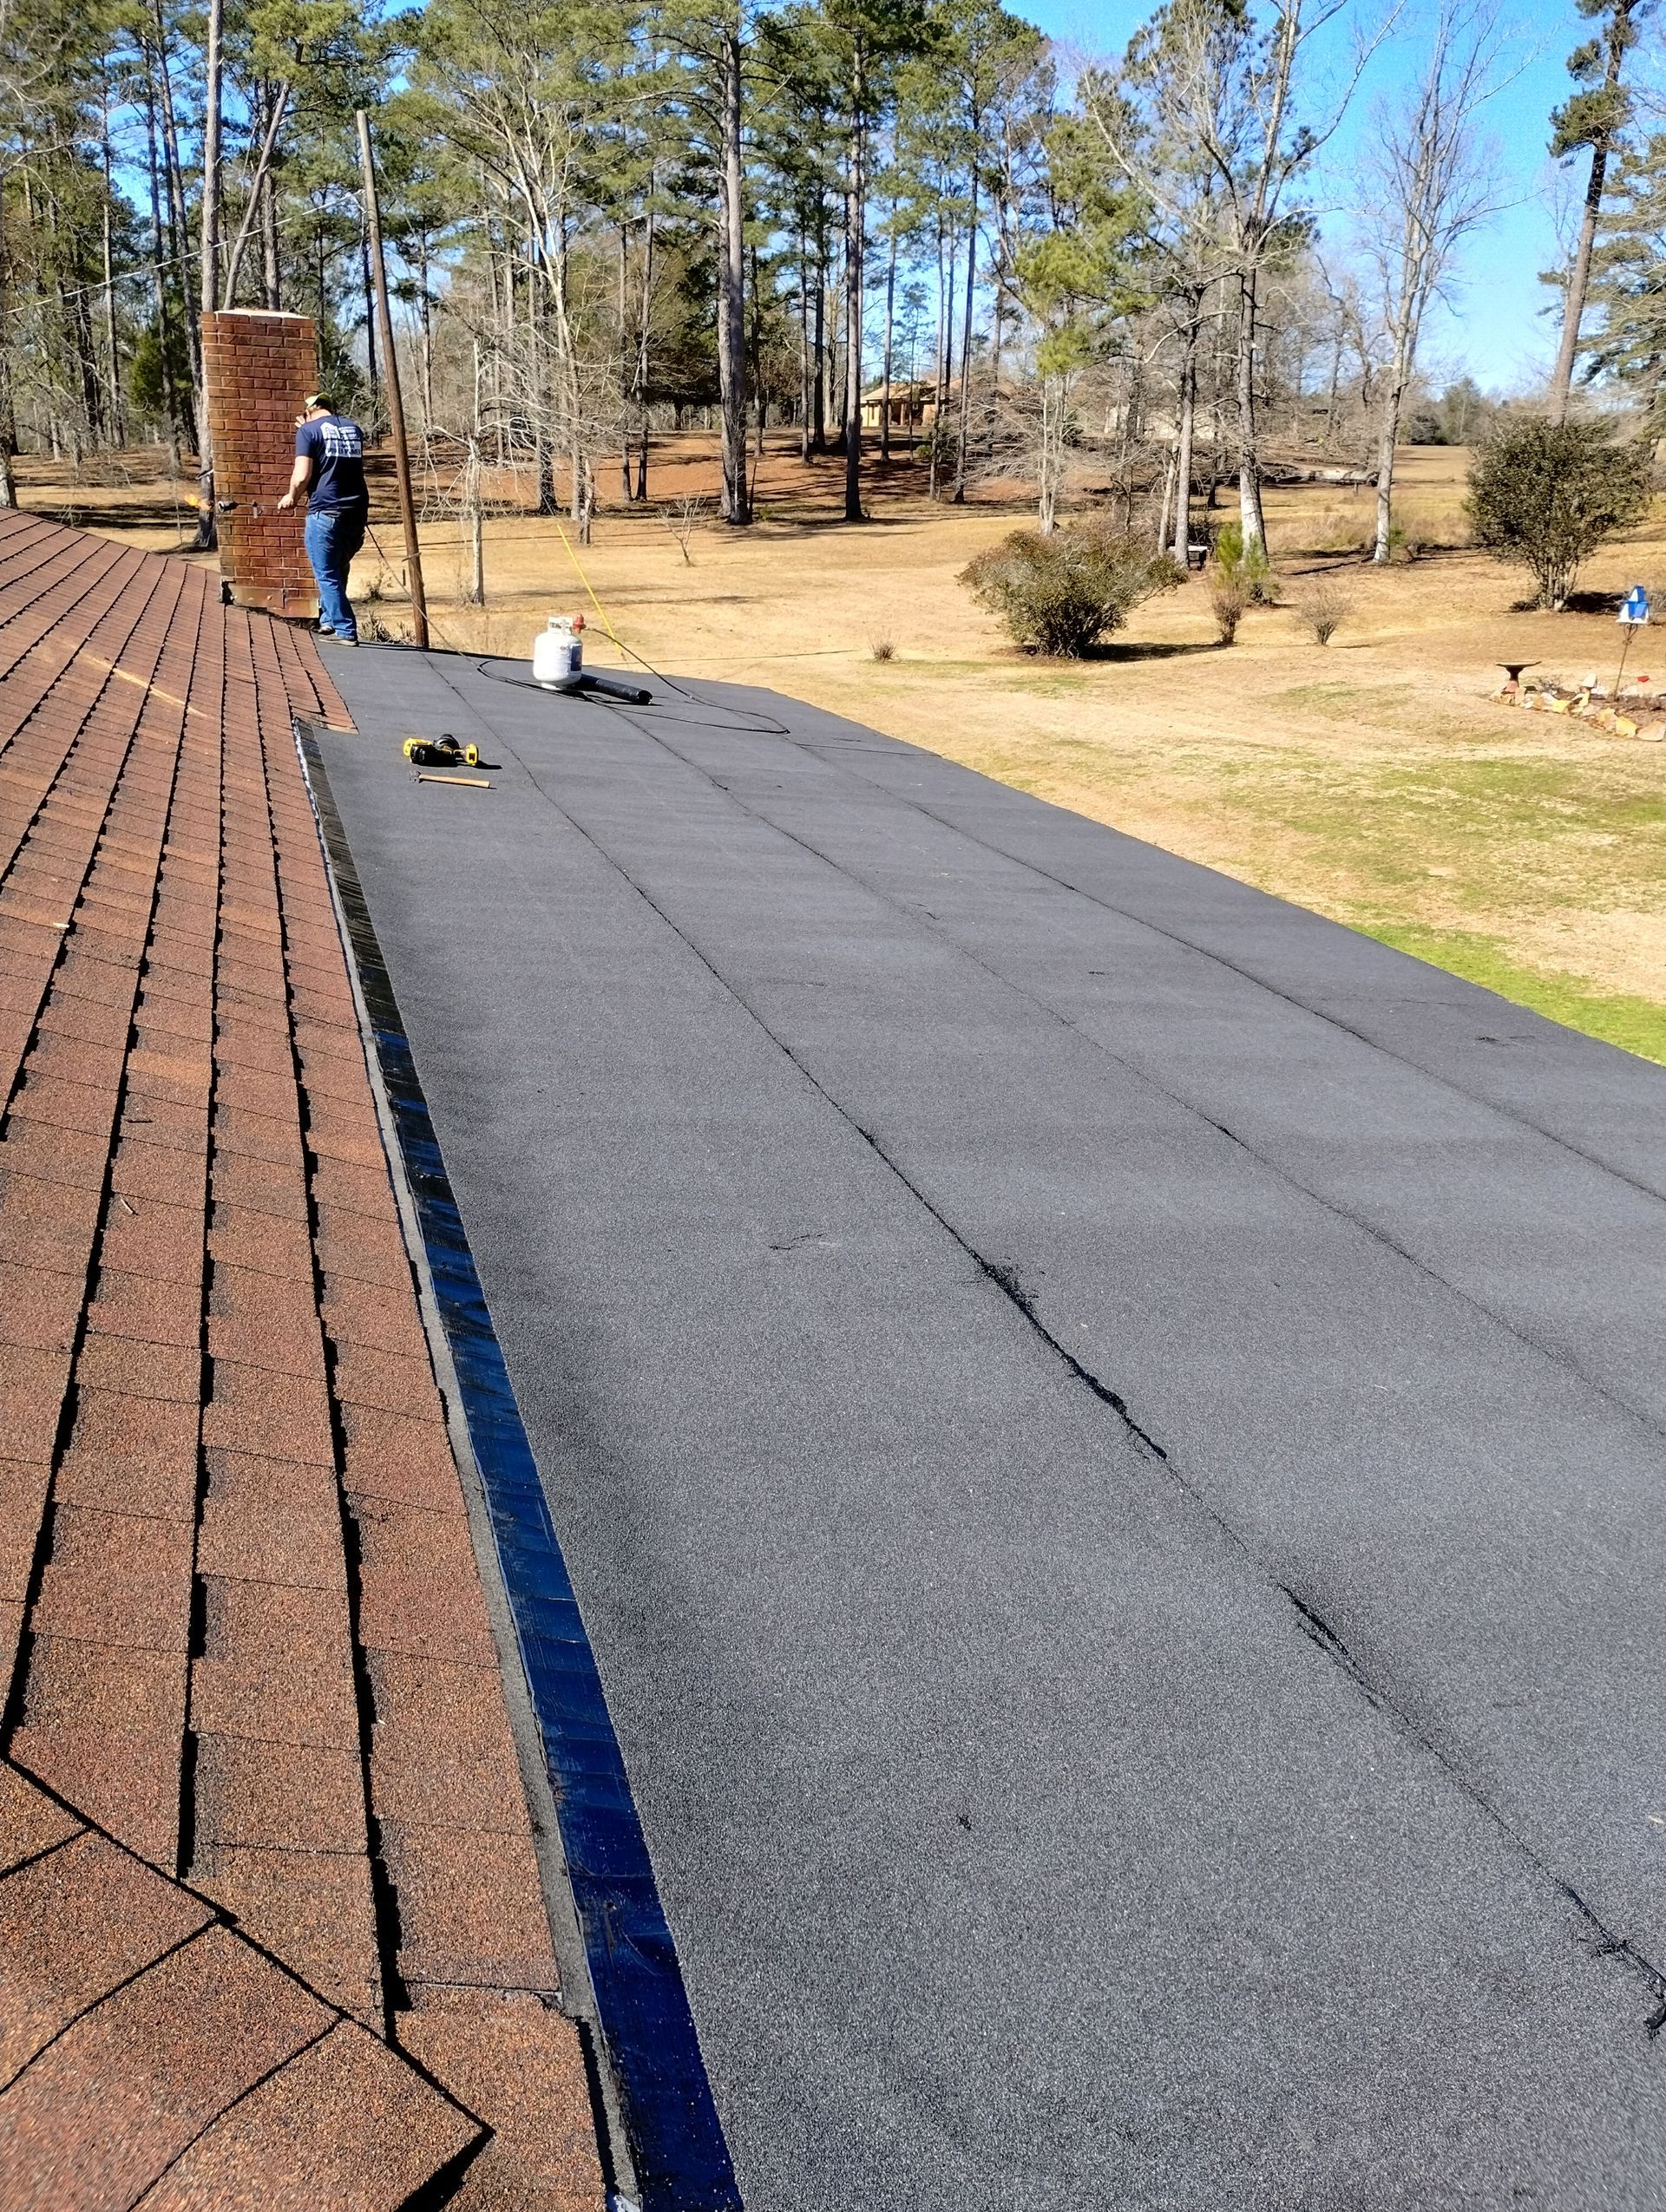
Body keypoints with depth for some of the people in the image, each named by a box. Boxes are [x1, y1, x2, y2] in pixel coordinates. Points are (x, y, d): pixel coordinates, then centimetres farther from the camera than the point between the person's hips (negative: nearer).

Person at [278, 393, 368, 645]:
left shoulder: (309, 431, -3)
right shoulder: (354, 429, 15)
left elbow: (302, 475, -11)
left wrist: (291, 496, 10)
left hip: (325, 512, -6)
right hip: (357, 512, 6)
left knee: (328, 575, 3)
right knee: (338, 569, 22)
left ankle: (345, 630, 1)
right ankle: (329, 620, 25)